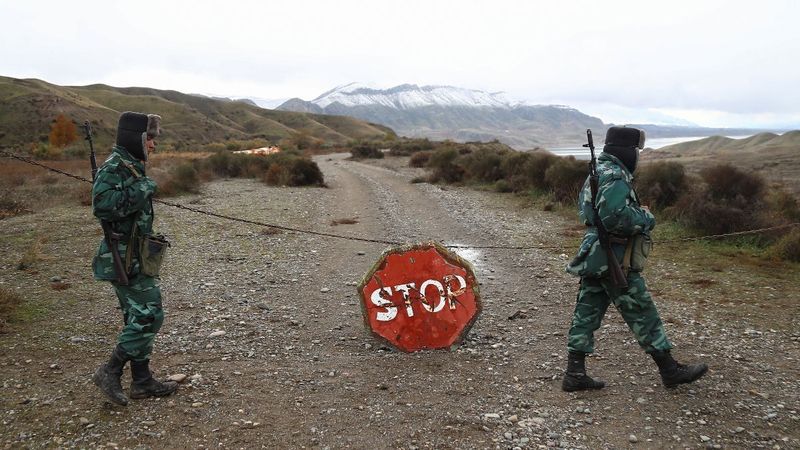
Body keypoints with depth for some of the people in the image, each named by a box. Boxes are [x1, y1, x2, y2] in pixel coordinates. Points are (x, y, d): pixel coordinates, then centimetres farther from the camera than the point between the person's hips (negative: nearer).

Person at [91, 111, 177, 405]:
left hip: (134, 257, 10)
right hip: (126, 259, -10)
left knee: (138, 318, 13)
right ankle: (110, 372, 5)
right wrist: (140, 191, -23)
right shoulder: (114, 166, -15)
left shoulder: (132, 166, 13)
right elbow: (102, 205, -30)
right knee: (149, 317, -7)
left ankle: (142, 381, 21)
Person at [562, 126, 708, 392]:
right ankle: (670, 370, 17)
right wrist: (646, 219, -12)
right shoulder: (614, 176, -17)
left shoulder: (597, 172, 15)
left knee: (586, 314, 8)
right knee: (643, 314, 3)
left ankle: (574, 374, 12)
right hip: (614, 260, -9)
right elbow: (614, 215, -30)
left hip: (593, 257, 10)